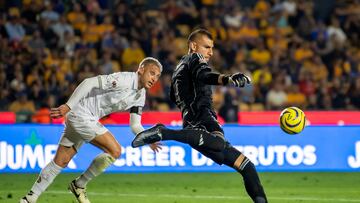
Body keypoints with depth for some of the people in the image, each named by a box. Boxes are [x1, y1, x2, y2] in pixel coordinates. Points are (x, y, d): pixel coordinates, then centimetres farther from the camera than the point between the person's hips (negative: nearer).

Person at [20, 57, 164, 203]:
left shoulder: (140, 97, 9)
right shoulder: (124, 79, -19)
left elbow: (135, 125, 15)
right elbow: (89, 83, -25)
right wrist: (68, 106, -28)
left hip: (89, 120, 9)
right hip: (80, 113, -9)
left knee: (61, 161, 11)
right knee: (114, 150, -14)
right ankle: (79, 185, -1)